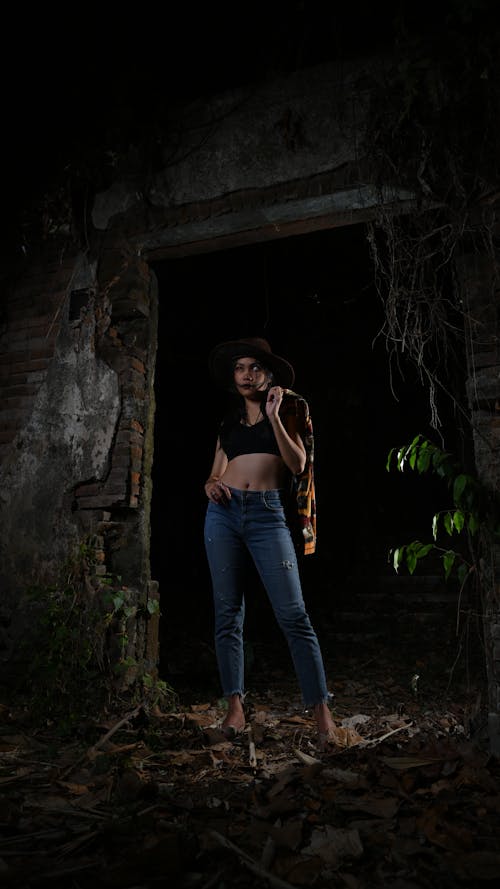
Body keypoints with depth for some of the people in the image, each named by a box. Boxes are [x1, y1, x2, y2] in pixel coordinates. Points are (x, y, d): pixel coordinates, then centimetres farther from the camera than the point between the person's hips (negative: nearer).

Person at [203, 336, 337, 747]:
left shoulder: (289, 410, 10)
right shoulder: (229, 421, 19)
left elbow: (298, 464, -3)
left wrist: (274, 416, -9)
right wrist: (211, 485, -4)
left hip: (268, 514, -4)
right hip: (224, 513, 4)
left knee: (293, 613, -9)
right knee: (227, 613, 4)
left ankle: (321, 708, -1)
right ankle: (235, 706, 14)